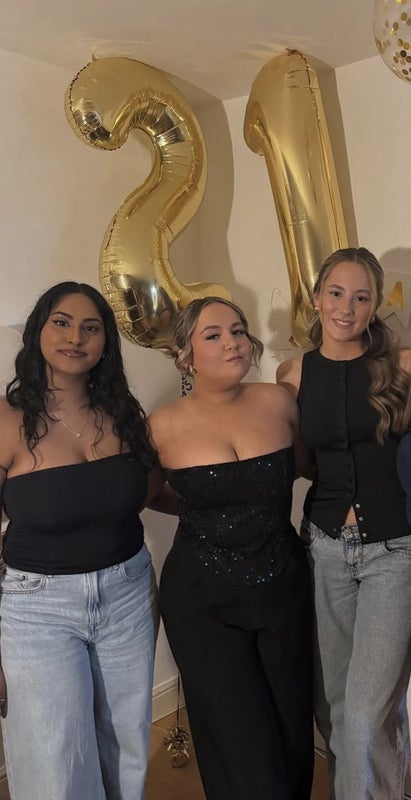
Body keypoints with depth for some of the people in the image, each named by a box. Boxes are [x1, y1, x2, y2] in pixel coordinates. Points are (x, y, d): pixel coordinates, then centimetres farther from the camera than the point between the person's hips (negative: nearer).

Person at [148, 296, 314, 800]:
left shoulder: (277, 402, -5)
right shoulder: (165, 425, -10)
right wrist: (200, 509, 5)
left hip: (284, 589, 3)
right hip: (203, 602, -2)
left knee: (294, 731, 14)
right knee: (243, 747, 3)